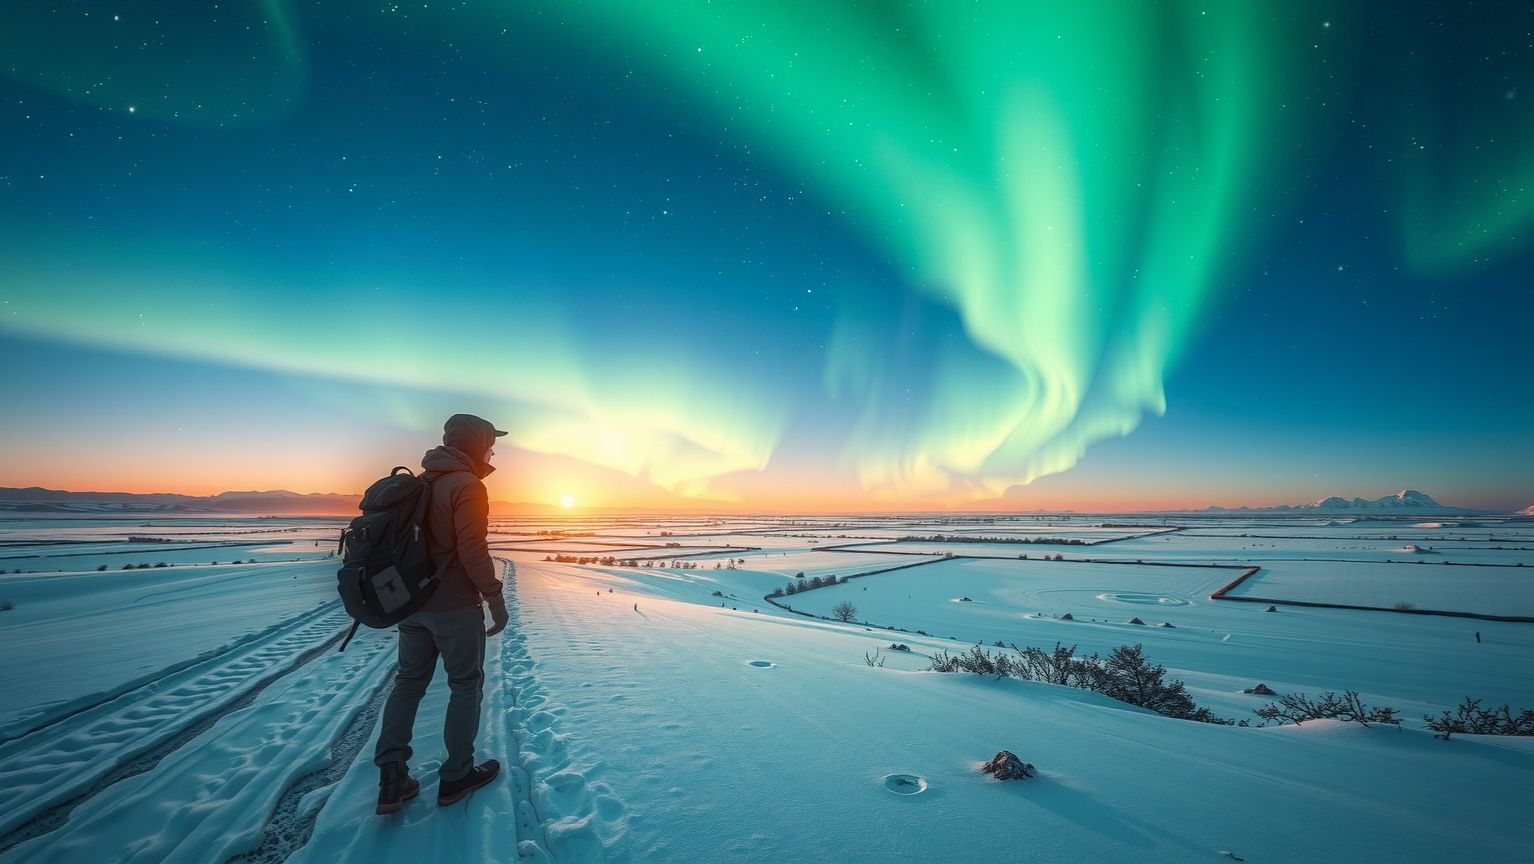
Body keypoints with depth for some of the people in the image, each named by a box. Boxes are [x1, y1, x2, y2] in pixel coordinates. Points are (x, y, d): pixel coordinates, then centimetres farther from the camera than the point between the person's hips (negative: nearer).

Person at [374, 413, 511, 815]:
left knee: (408, 682, 16)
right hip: (455, 606, -8)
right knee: (466, 685, 7)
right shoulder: (467, 485, -17)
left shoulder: (422, 482, 10)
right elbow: (473, 551, -22)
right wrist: (495, 598, -14)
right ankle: (456, 775, 17)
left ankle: (392, 779, 16)